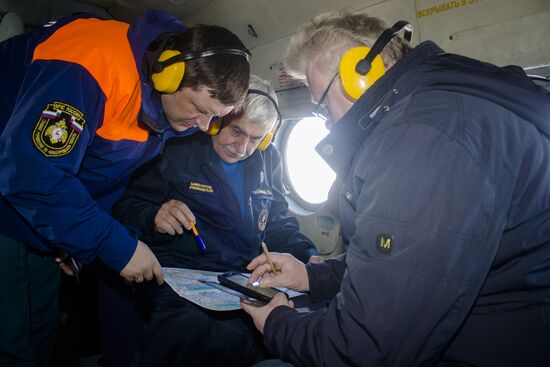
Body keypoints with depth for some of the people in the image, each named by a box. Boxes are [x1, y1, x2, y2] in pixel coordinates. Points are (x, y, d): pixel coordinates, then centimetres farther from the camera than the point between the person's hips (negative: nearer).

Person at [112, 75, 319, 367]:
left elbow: (278, 223, 19)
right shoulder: (177, 148, 0)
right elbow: (126, 207, 3)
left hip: (245, 278, 5)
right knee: (185, 333, -37)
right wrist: (154, 217, -19)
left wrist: (310, 258, 3)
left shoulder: (268, 160, 14)